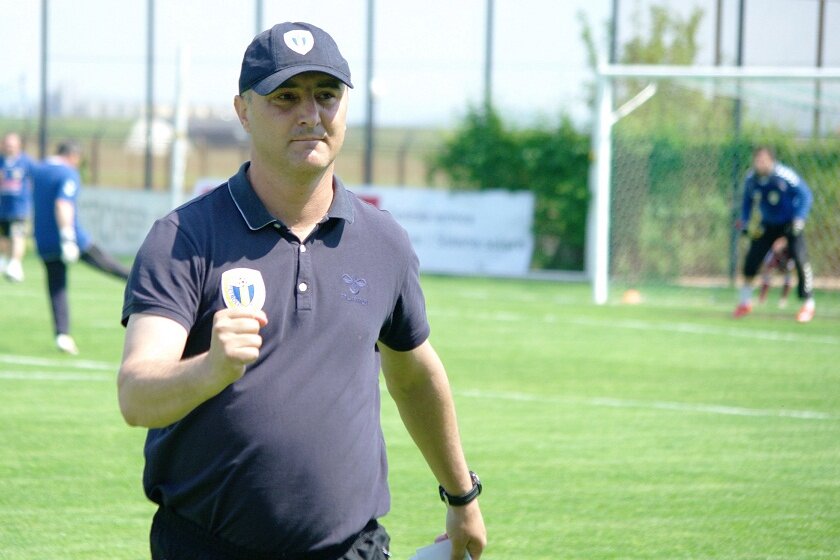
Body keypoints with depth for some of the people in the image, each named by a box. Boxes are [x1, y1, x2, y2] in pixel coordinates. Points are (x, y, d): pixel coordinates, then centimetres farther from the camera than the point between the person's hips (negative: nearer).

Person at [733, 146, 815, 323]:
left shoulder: (785, 176, -25)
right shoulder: (751, 179, -10)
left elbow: (805, 195, -18)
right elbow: (747, 200, 9)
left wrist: (798, 219, -27)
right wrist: (744, 222, 1)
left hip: (790, 223, -5)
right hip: (768, 224, 5)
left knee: (800, 258, -19)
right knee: (752, 258, 0)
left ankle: (808, 304, -6)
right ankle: (745, 302, 19)